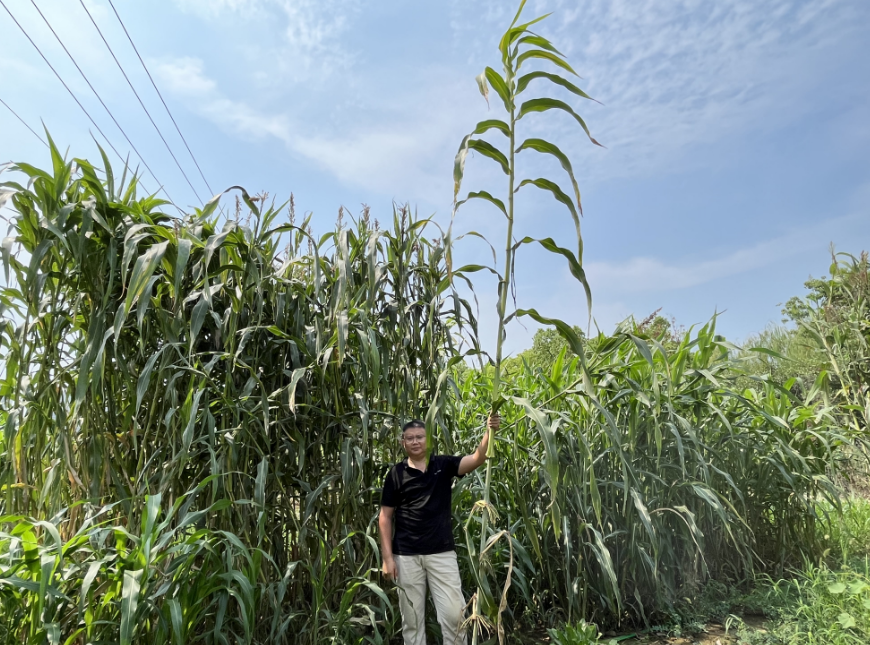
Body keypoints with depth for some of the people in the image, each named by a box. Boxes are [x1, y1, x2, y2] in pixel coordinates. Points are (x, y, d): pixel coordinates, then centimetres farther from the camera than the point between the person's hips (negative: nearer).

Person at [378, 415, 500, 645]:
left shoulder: (443, 464, -1)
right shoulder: (396, 473, -1)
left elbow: (477, 459, -17)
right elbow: (385, 517, 1)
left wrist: (490, 432, -35)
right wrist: (387, 557, -5)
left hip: (442, 552, 0)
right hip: (406, 556, 0)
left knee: (454, 614, 1)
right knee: (411, 617, 10)